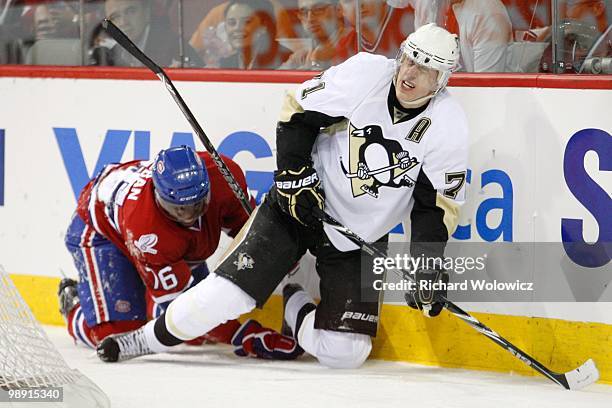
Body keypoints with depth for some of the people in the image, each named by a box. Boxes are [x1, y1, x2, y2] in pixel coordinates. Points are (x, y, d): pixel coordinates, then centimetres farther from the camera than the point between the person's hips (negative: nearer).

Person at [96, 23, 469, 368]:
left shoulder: (448, 126, -14)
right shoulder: (365, 75, -18)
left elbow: (438, 205, -5)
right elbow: (299, 112, -5)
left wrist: (429, 265, -15)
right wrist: (295, 175, -13)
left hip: (363, 237, 2)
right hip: (301, 203, -2)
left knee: (345, 352, -7)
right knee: (227, 291, -14)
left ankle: (294, 308, 25)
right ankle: (147, 339, 9)